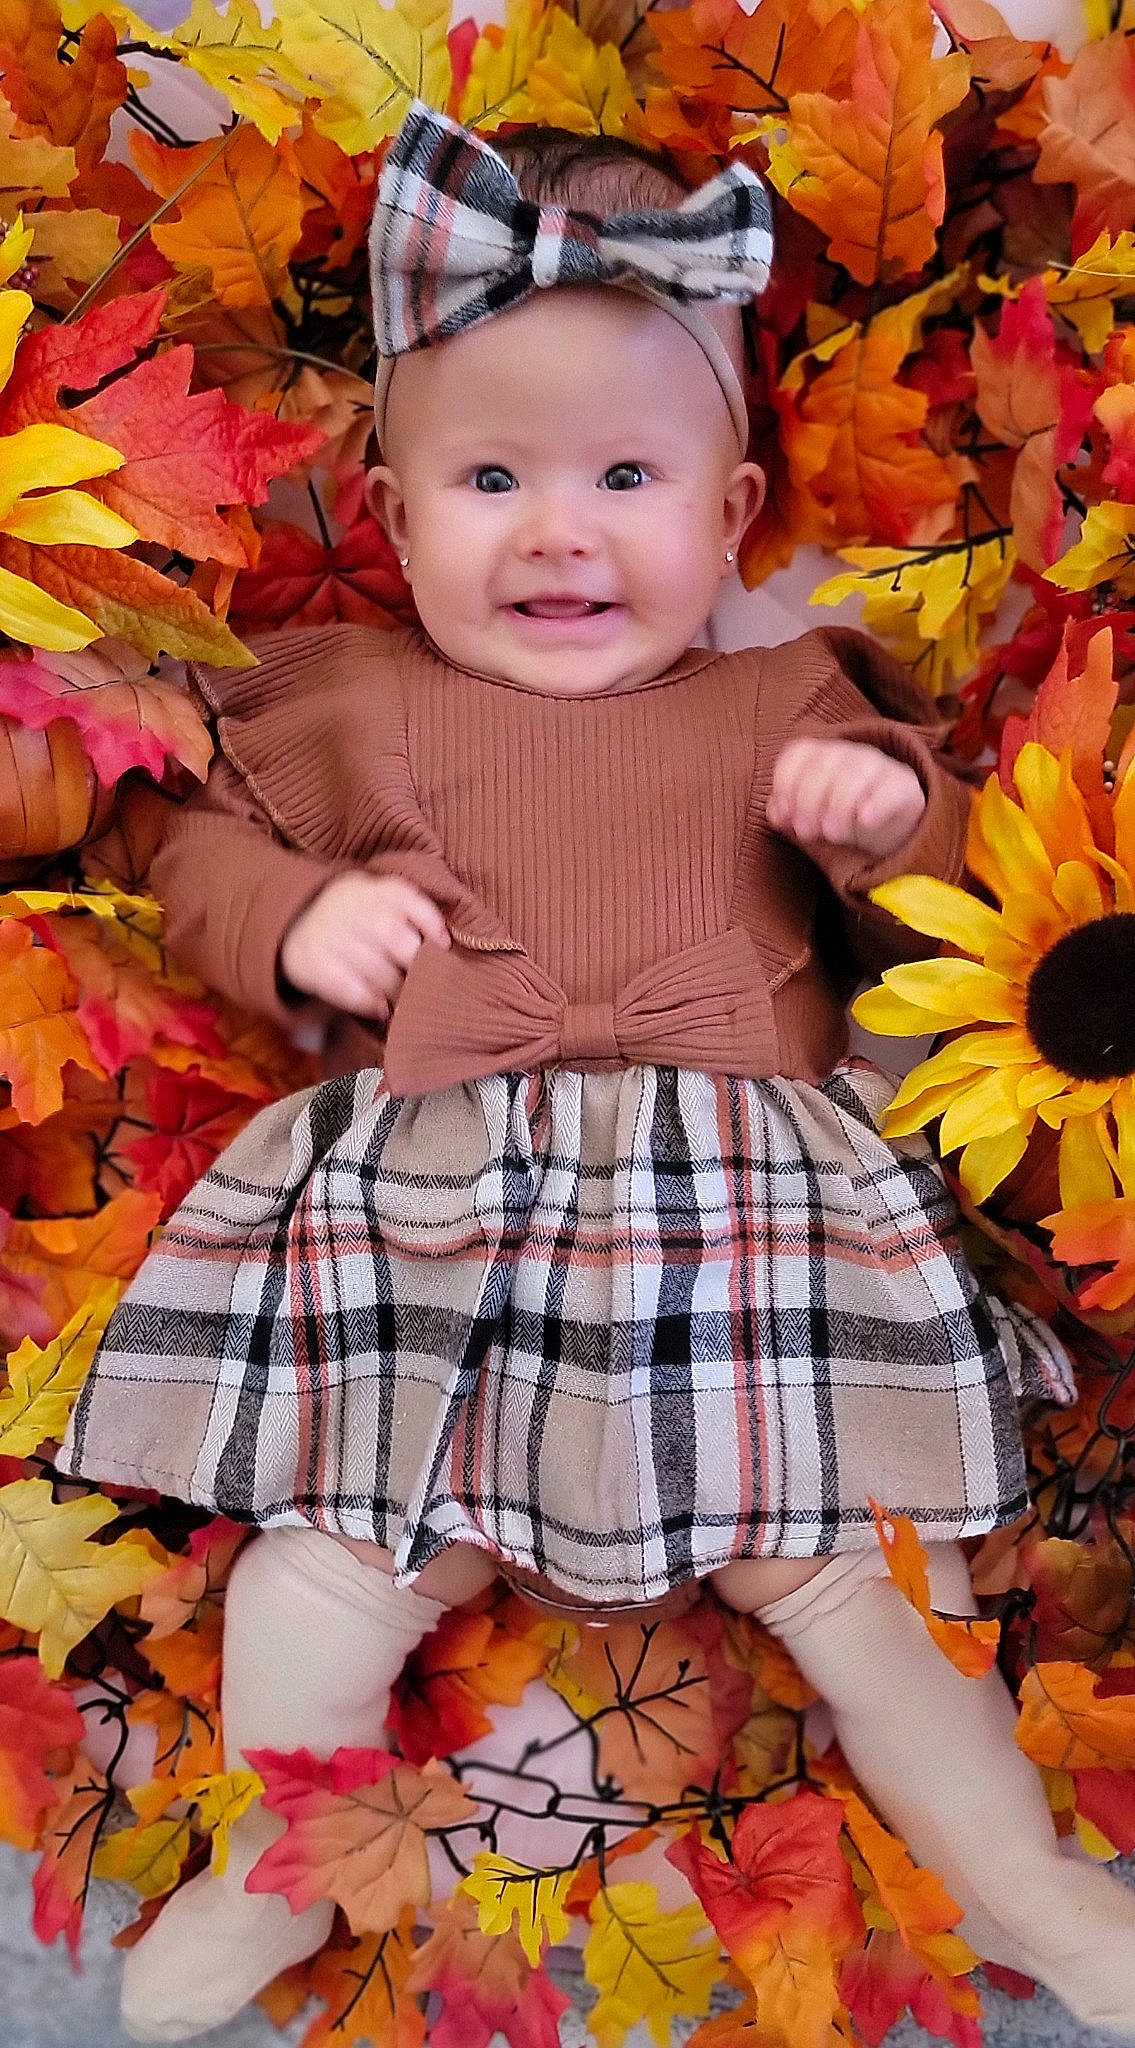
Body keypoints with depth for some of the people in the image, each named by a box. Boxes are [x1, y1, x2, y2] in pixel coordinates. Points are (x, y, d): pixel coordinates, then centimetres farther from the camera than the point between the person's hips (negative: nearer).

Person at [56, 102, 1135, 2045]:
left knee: (857, 1551, 0)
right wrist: (294, 916, -2)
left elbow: (940, 909, 18)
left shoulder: (788, 708, 13)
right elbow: (202, 845, 20)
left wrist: (896, 810, -4)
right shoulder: (346, 704, 12)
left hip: (750, 1210, 0)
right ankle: (281, 1864, 28)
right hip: (420, 1212, 1)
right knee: (329, 1552, -3)